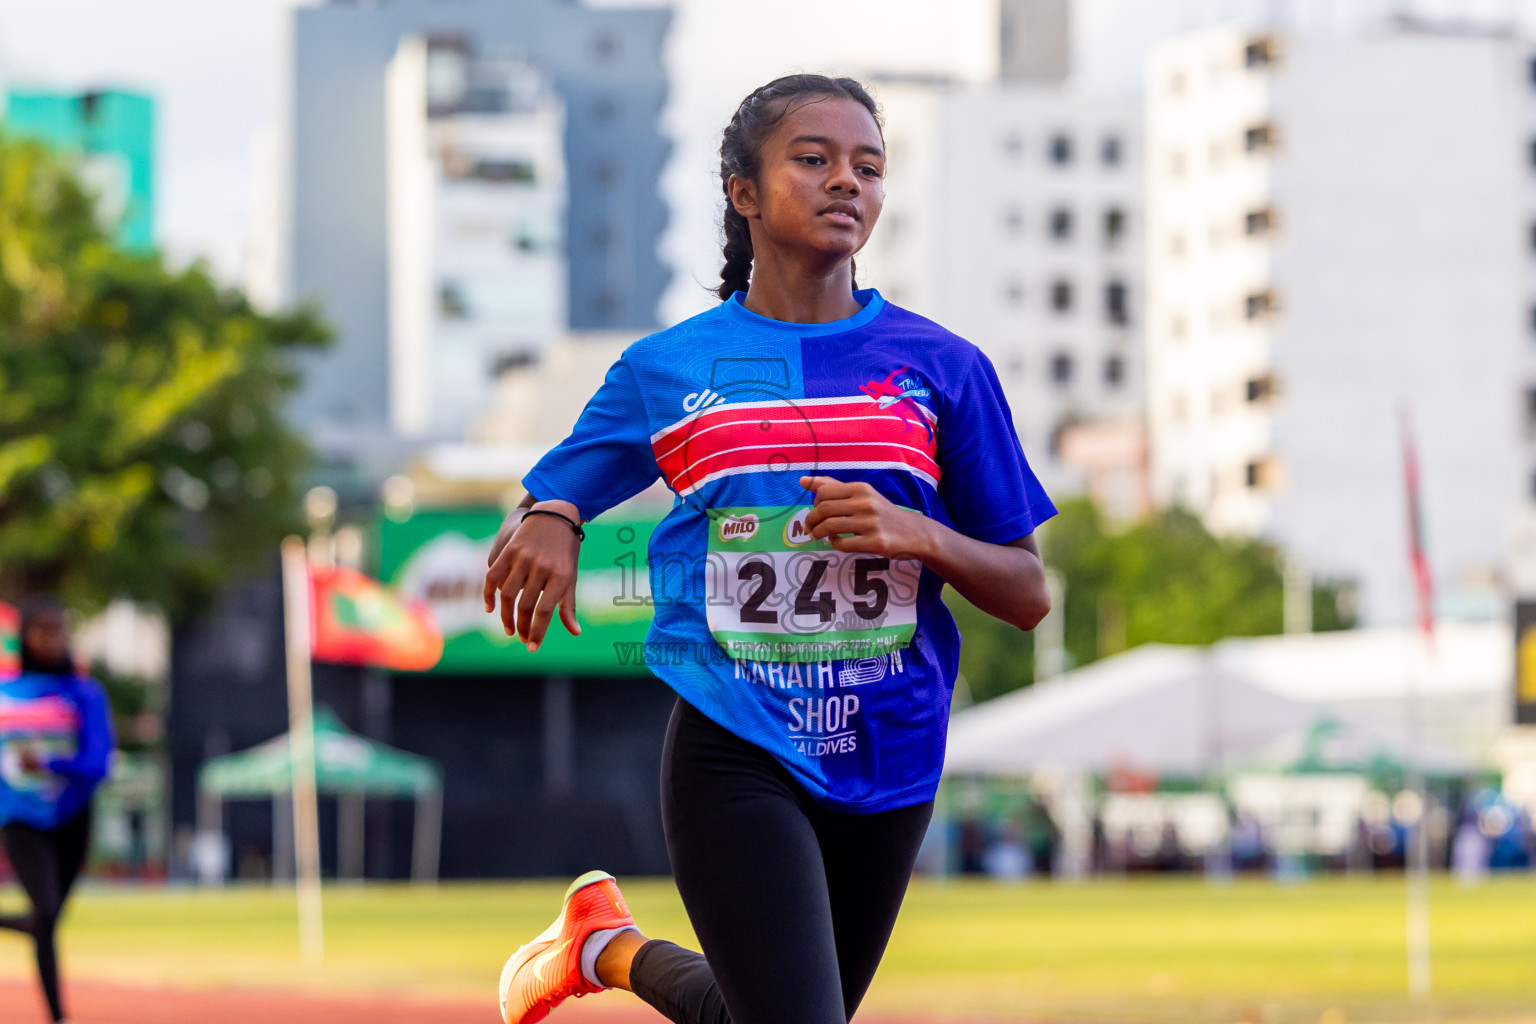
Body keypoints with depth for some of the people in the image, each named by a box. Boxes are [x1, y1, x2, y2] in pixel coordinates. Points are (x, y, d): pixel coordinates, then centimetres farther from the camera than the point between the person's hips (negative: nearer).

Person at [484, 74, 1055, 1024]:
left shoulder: (943, 367, 2)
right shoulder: (664, 369, 2)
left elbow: (1029, 596, 4)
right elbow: (547, 504, 14)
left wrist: (917, 534, -15)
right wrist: (544, 525, -10)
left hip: (887, 758, 3)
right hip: (735, 755, -3)